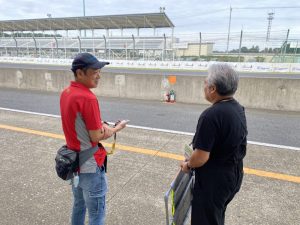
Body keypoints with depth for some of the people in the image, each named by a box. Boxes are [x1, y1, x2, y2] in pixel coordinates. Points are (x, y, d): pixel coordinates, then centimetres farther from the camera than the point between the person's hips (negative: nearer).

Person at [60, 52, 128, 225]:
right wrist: (118, 128, -4)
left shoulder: (66, 93, 2)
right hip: (90, 165, -9)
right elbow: (96, 137, -20)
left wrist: (100, 125, -2)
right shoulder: (88, 98, -25)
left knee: (79, 205, 27)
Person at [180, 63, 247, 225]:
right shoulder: (238, 108, 1)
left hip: (214, 179, -8)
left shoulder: (211, 115, -29)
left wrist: (188, 165, -6)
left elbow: (201, 157, -27)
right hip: (233, 175, 9)